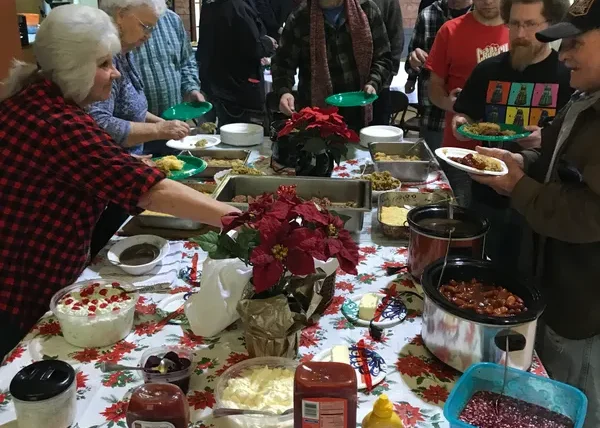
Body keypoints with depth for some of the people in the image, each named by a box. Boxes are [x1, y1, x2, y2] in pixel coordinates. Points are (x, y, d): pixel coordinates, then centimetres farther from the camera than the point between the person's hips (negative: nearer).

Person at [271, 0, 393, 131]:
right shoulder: (300, 18, -2)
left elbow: (383, 57, 6)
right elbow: (283, 62, 1)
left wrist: (373, 83, -12)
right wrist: (284, 91, -18)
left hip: (357, 114, 2)